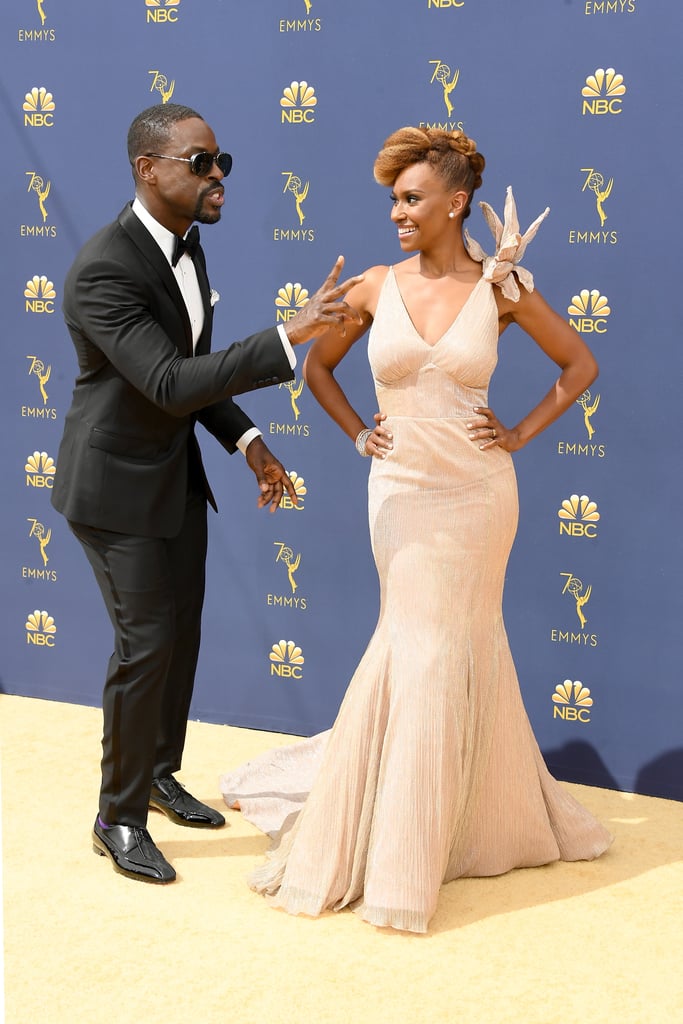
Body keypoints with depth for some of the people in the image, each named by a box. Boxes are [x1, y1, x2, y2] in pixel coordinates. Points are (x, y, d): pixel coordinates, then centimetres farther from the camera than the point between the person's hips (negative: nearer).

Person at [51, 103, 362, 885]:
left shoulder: (185, 244, 2)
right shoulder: (102, 271, -26)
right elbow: (170, 384, -34)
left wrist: (247, 442, 1)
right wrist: (290, 337, -37)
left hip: (177, 473, 8)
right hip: (117, 485, -8)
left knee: (182, 633, 15)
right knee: (146, 644, -4)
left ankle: (160, 773, 36)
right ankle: (119, 818, 14)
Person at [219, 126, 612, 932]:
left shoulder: (501, 289, -5)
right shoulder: (375, 288, -1)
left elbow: (579, 365, 6)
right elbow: (317, 366, 13)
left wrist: (521, 433, -1)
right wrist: (357, 434, 4)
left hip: (478, 493, -1)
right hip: (402, 492, 1)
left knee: (450, 654, 6)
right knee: (423, 653, 6)